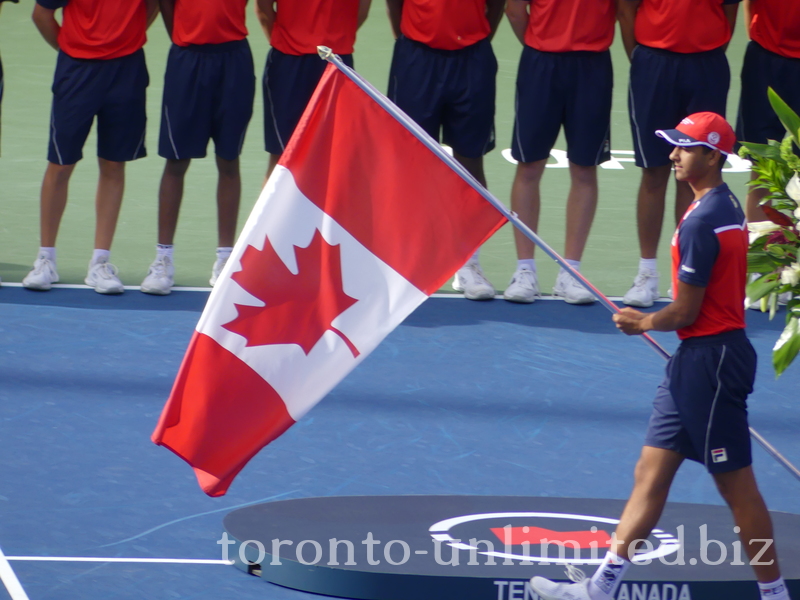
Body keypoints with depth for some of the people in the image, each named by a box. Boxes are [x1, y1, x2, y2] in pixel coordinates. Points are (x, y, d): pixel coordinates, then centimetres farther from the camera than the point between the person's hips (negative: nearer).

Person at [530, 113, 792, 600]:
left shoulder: (701, 223, -20)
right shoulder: (726, 205, 11)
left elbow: (685, 312, -18)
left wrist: (644, 323, 1)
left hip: (710, 359, -10)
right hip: (695, 359, 10)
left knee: (737, 486, -2)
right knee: (651, 474, 10)